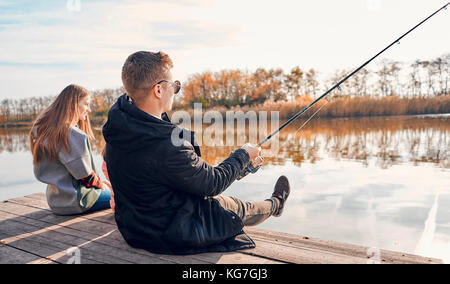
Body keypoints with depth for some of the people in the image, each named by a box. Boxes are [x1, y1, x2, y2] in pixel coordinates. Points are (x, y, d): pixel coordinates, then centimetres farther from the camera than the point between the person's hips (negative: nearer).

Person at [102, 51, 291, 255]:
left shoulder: (117, 115, -14)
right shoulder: (166, 147, -38)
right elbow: (213, 184, -21)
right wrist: (244, 155, -7)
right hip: (173, 236, -8)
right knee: (241, 210, 18)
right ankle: (276, 204, 51)